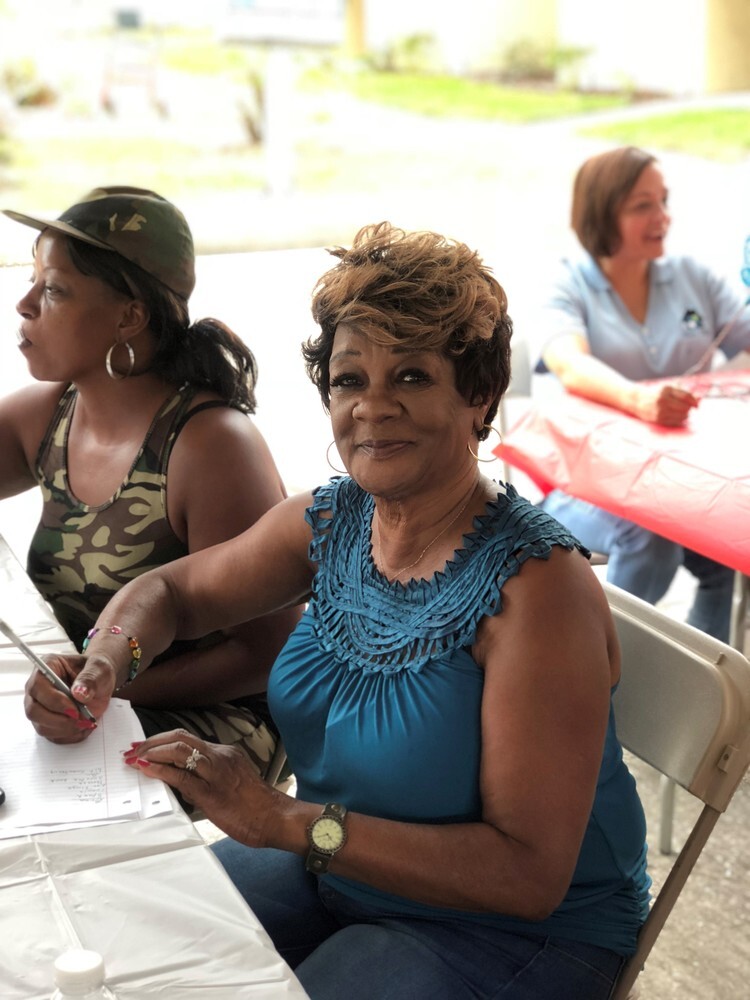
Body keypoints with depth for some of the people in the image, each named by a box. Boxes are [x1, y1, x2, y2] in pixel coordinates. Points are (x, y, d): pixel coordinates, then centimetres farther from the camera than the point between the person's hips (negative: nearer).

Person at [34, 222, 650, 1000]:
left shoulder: (536, 584, -25)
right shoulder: (329, 522, -5)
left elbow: (529, 874, -26)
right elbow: (169, 591, 11)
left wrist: (285, 820, -29)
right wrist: (105, 662, -13)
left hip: (514, 932, -6)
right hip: (332, 874, 6)